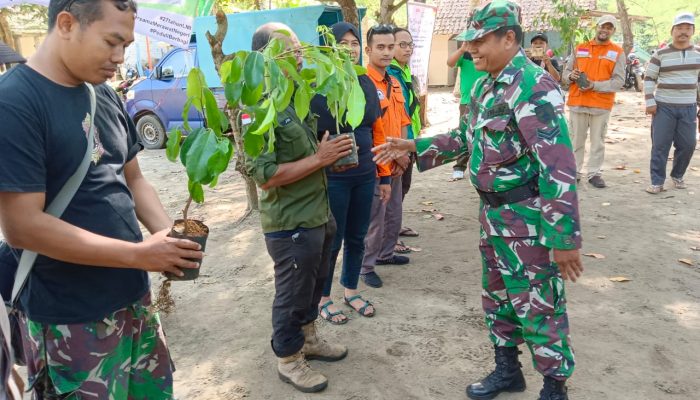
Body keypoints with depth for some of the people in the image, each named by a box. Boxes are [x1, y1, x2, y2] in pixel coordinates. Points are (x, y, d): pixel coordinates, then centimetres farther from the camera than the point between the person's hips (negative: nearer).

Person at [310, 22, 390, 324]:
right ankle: (323, 299, 27)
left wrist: (384, 175, 12)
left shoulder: (366, 84, 7)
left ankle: (351, 290, 37)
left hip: (364, 176, 6)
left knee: (357, 238, 16)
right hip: (332, 178, -5)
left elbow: (377, 131, 11)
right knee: (332, 240, 6)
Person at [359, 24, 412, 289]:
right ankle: (366, 267, 17)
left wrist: (402, 154, 1)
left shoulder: (394, 83, 11)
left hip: (395, 163, 9)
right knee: (374, 219, 1)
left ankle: (385, 253, 39)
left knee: (394, 214, 20)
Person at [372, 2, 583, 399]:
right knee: (497, 298, 20)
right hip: (494, 213, 9)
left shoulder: (534, 87, -20)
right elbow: (467, 137, 19)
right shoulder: (485, 87, 9)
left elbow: (559, 167, -24)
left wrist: (565, 237, -24)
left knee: (539, 308, 5)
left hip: (529, 219, -9)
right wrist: (413, 146, 11)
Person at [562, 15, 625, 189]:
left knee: (598, 141, 5)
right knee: (576, 140, 7)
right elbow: (565, 72, 13)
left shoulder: (617, 52, 3)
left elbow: (619, 81, -5)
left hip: (601, 105, -1)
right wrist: (571, 76, -11)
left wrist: (594, 85, -18)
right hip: (577, 102, 2)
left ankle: (594, 173, 13)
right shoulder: (580, 48, 10)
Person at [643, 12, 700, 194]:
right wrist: (649, 102, -10)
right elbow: (649, 79, 0)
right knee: (660, 145, -3)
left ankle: (677, 175, 26)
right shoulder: (661, 54, -2)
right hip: (663, 106, -3)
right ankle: (657, 182, 2)